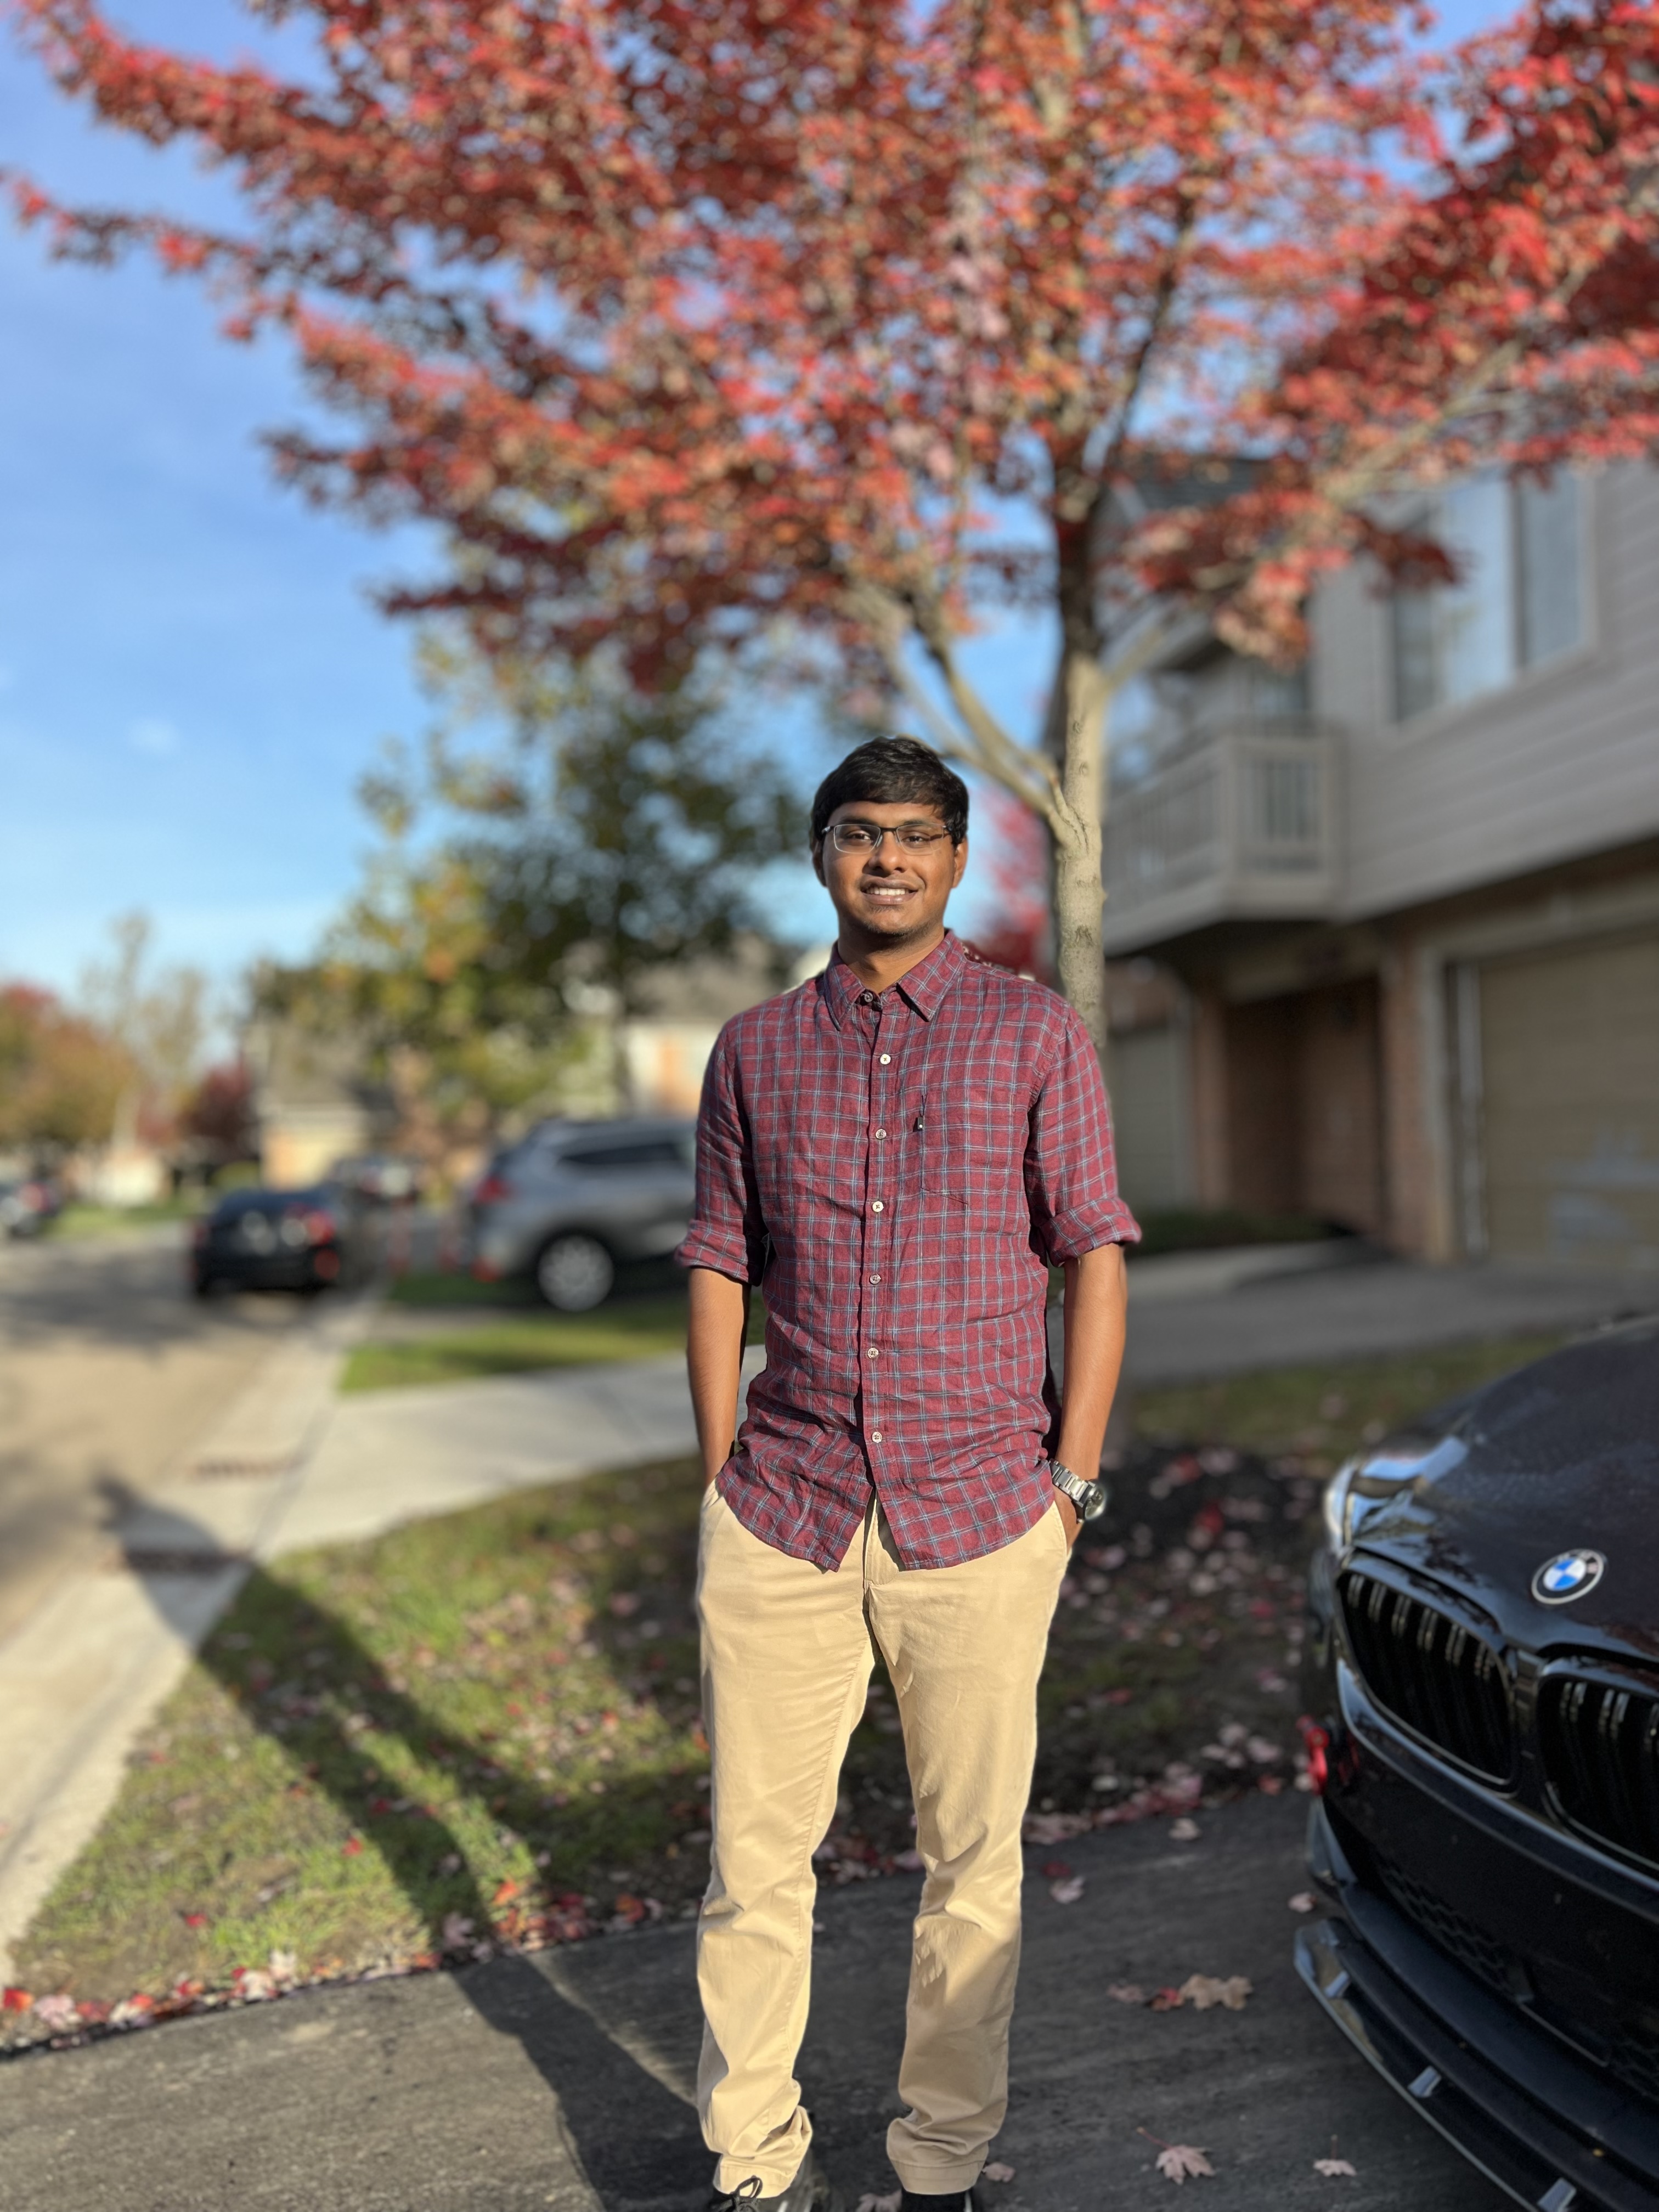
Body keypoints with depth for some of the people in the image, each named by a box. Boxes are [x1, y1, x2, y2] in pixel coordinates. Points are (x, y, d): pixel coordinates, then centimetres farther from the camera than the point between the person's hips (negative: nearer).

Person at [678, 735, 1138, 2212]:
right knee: (754, 1855, 9)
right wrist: (723, 1482, 6)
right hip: (783, 1519, 2)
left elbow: (1095, 1262, 1)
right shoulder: (756, 1050, 8)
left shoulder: (1036, 1034, 2)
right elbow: (721, 1271, 10)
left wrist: (1073, 1482, -4)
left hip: (980, 1519, -1)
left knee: (974, 1858, 11)